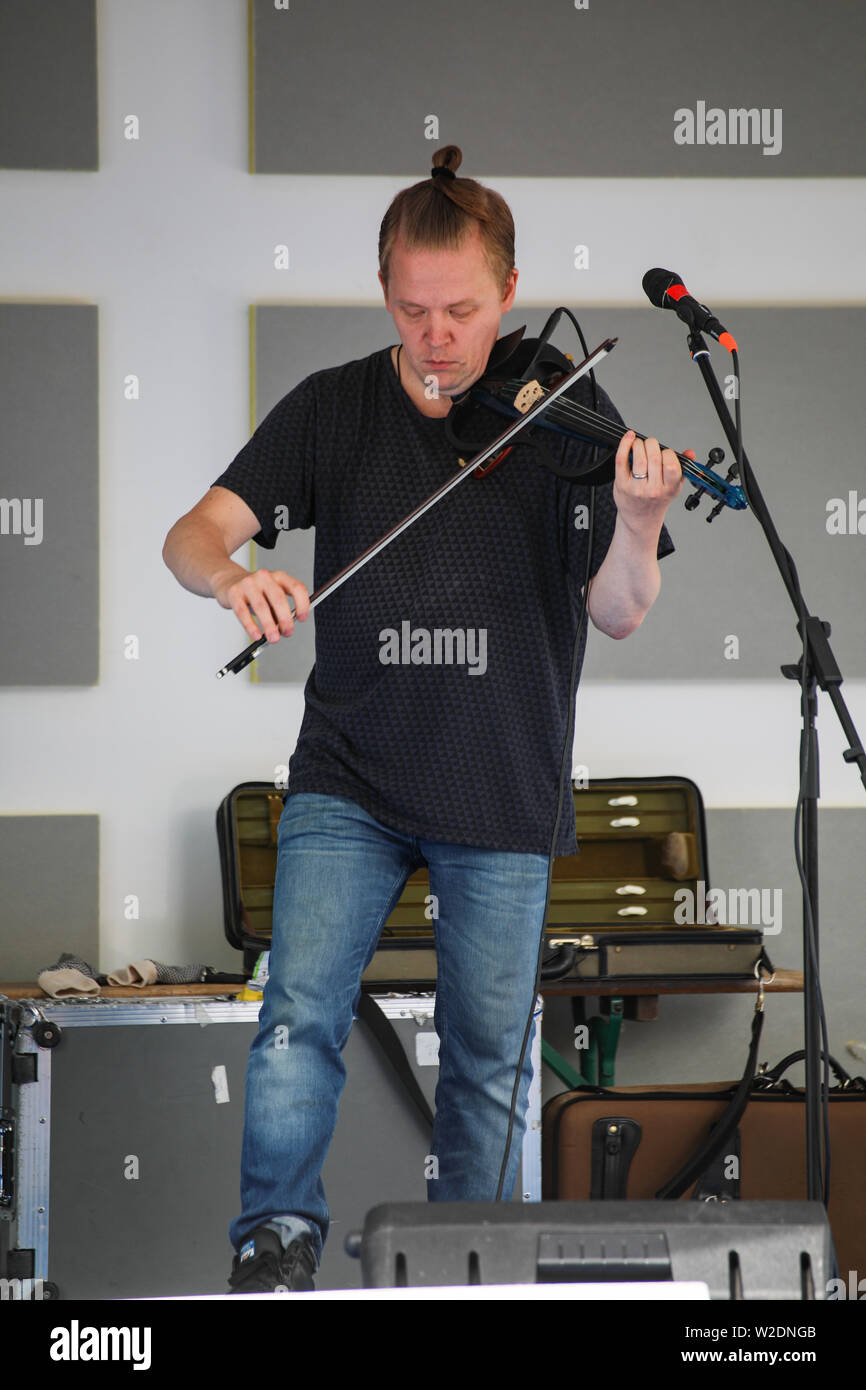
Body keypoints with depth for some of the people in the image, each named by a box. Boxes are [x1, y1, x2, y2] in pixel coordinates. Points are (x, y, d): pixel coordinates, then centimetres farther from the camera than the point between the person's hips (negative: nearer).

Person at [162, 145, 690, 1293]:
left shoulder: (568, 415, -4)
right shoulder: (332, 409, 0)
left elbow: (618, 615, -9)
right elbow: (193, 534, -5)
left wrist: (637, 525, -30)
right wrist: (233, 575, -28)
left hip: (504, 798, 0)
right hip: (350, 778, 1)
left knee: (489, 1062, 6)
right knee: (301, 1015, -15)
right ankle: (277, 1243, -5)